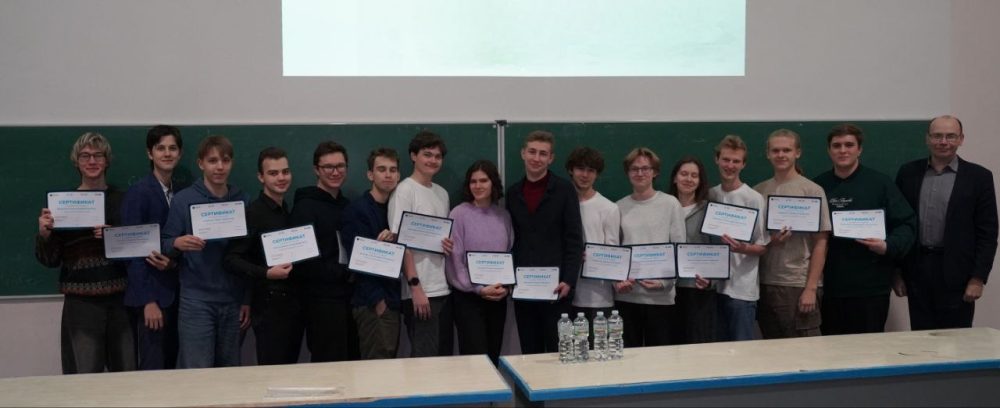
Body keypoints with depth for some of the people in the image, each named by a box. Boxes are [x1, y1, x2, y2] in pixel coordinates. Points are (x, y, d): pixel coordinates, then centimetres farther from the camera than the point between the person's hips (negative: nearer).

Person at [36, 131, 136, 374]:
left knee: (127, 372, 3)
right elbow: (50, 260, 6)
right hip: (80, 302, -1)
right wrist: (44, 234, -12)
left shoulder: (121, 201, 8)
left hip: (120, 299, 1)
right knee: (85, 374, -2)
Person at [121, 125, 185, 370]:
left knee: (171, 366, 10)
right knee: (153, 370, -4)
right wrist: (148, 300, -15)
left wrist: (175, 261, -10)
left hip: (176, 293, 6)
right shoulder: (138, 193, -7)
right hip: (151, 294, -6)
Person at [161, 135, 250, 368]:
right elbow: (165, 246, -1)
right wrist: (177, 243, -24)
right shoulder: (183, 200, -3)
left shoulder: (241, 201, 5)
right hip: (196, 299, -3)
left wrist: (248, 299, 8)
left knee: (230, 372, 11)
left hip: (233, 300, 3)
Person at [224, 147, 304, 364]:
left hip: (294, 302, 7)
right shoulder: (253, 213, -9)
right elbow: (231, 259, -15)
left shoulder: (290, 211, 14)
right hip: (269, 304, -7)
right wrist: (266, 273, -26)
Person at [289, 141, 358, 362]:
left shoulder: (345, 204, 15)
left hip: (347, 296, 8)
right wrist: (344, 273, -14)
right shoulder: (305, 207, -10)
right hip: (322, 300, -8)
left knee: (351, 361, 13)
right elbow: (303, 261, -18)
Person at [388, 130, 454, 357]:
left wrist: (449, 244, -2)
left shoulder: (442, 193, 14)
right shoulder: (405, 191, -8)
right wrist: (415, 286, -18)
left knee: (444, 356, 12)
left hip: (443, 289, 8)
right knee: (425, 359, -5)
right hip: (421, 290, -8)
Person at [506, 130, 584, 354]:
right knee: (529, 353, 9)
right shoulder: (513, 193, 10)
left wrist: (568, 280, -13)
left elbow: (574, 240, -5)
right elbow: (510, 239, 12)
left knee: (558, 351, 0)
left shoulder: (564, 190, -2)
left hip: (554, 285, -4)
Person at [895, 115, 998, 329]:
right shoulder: (908, 173, 6)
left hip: (957, 274, -2)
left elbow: (987, 233, -2)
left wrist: (978, 278, -8)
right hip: (917, 271, 2)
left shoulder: (978, 177, 0)